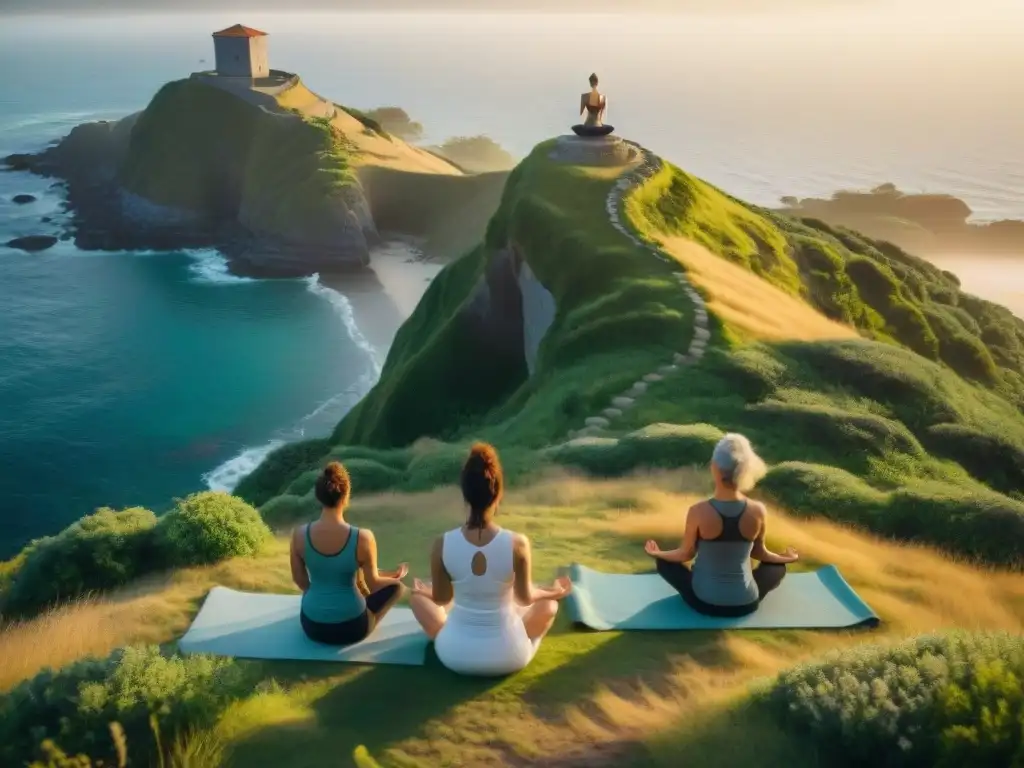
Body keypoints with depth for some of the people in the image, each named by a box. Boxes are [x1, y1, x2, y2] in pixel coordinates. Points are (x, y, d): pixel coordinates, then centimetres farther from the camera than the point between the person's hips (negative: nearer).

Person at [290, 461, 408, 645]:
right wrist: (396, 575, 15)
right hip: (350, 628, -3)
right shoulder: (363, 538, -22)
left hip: (311, 626, 3)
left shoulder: (299, 534, -15)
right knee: (396, 585, 24)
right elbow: (372, 584, -7)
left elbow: (300, 580, 1)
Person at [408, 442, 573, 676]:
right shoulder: (518, 544, -19)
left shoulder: (442, 545, -17)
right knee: (548, 603, 27)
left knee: (417, 594, 26)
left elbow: (441, 598, -1)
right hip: (509, 656, 0)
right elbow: (525, 597, -4)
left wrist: (427, 592, 23)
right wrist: (555, 591, 18)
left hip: (455, 656, 0)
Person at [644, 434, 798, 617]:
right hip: (746, 604, 2)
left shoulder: (698, 512, -21)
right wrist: (787, 558, 25)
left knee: (664, 562, 24)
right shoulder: (758, 511, -16)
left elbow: (686, 554, -5)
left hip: (703, 601, -2)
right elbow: (758, 552, 3)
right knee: (778, 567, 31)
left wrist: (657, 553, 17)